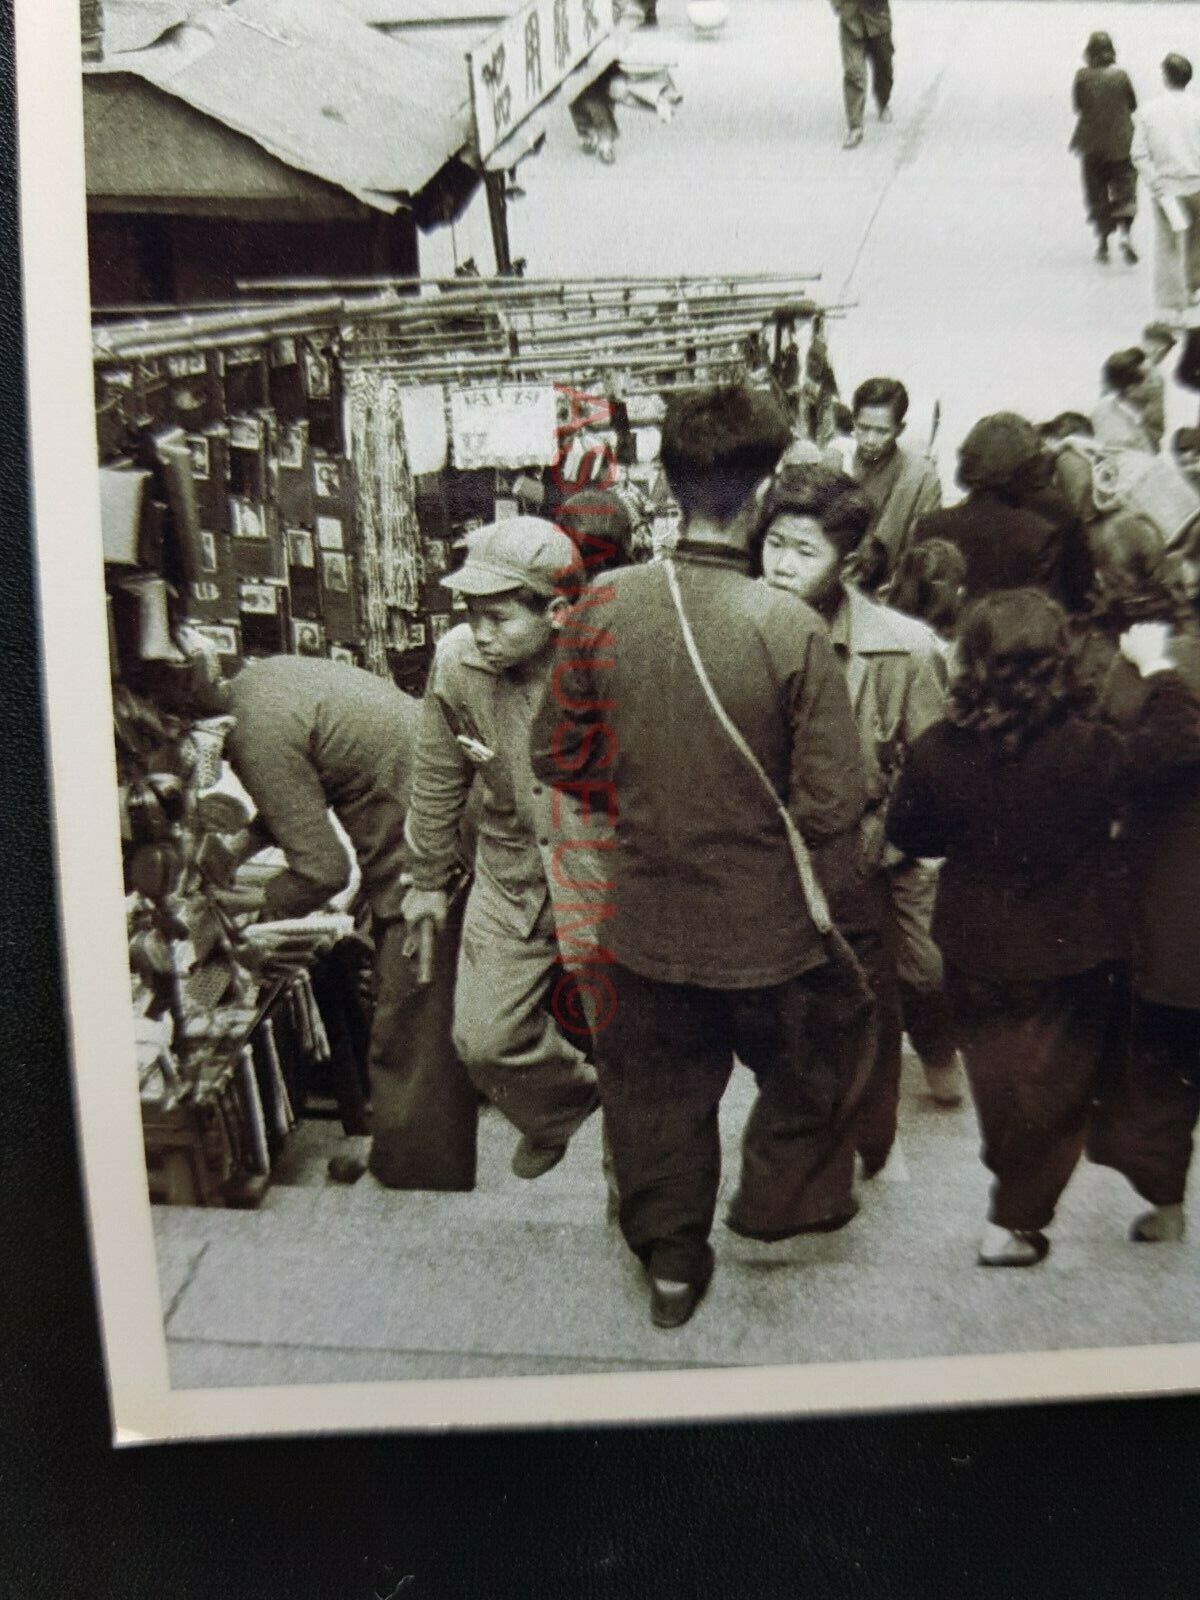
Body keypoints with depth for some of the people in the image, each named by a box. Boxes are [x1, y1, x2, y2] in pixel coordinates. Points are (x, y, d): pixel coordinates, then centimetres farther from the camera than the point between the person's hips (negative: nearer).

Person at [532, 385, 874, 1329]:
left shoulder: (605, 607, -12)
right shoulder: (791, 628, -22)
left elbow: (558, 756, -1)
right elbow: (831, 804, -18)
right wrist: (825, 896, 1)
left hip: (646, 918, 4)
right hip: (766, 925, -3)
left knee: (658, 1083, 24)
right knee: (815, 1056, 28)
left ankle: (671, 1260, 40)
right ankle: (782, 1198, 46)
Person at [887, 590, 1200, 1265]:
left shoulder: (938, 749, -16)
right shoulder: (1086, 750, -26)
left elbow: (907, 832, -2)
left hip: (976, 948, 3)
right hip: (1069, 952, -3)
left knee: (996, 1075, 25)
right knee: (1056, 1088, 15)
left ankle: (1010, 1179, 45)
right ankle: (1013, 1222, 23)